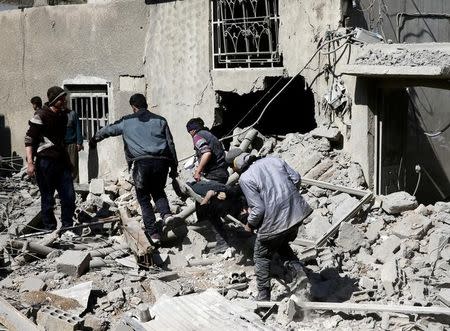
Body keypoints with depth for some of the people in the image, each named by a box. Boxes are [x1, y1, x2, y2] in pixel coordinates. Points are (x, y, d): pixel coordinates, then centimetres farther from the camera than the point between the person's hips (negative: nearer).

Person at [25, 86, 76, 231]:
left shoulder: (63, 115, 12)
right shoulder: (41, 116, -11)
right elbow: (29, 139, -12)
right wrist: (30, 162, -19)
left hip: (61, 161, 7)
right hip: (45, 163, -7)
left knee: (69, 196, 5)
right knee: (48, 199, 2)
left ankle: (67, 227, 18)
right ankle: (50, 229, 13)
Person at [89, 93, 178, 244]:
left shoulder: (127, 121, 14)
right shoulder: (160, 120, 16)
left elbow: (108, 130, 28)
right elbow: (170, 144, 13)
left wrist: (94, 139, 47)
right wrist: (174, 167, 17)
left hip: (141, 163, -2)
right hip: (161, 162, 2)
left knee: (144, 199, 11)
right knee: (158, 192, 24)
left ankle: (153, 233, 3)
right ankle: (166, 214, -4)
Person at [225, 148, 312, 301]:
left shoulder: (245, 179, -13)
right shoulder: (273, 160, 5)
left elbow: (258, 209, -16)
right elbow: (296, 178, 7)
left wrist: (250, 225, 2)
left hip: (275, 222, -7)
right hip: (296, 213, 7)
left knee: (262, 257, 16)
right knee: (282, 246, 32)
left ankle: (263, 297, 23)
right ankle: (301, 276, 17)